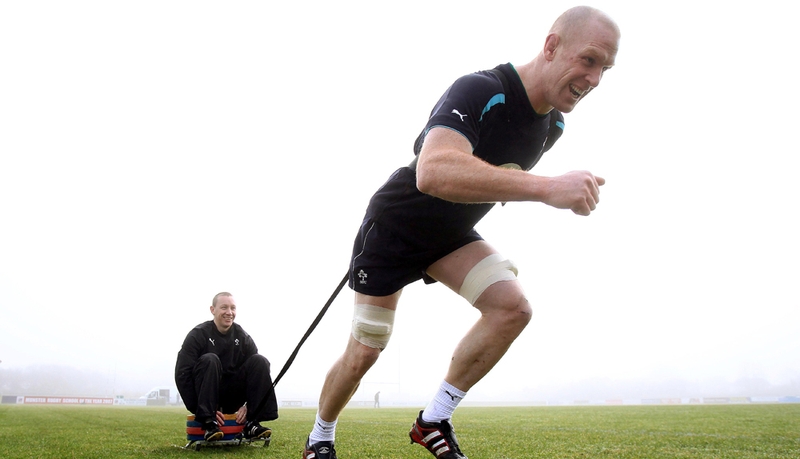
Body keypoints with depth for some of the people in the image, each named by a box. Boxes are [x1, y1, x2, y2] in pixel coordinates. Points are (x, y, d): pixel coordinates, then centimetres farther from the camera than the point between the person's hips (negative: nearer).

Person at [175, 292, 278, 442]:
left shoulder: (243, 337, 2)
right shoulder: (198, 335, -9)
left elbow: (258, 372, 0)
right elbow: (182, 374, -15)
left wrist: (248, 405, -14)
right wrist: (204, 411, -22)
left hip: (232, 400, 3)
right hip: (205, 398, -3)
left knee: (260, 361, -16)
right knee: (209, 360, -30)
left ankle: (251, 423, -21)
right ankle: (209, 423, -32)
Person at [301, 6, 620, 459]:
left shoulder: (553, 125, -5)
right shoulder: (479, 92, -33)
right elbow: (432, 172, -53)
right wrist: (545, 187, -58)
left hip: (453, 235, 6)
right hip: (394, 228, -6)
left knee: (513, 306, -19)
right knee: (363, 354, 2)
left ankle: (434, 421, -4)